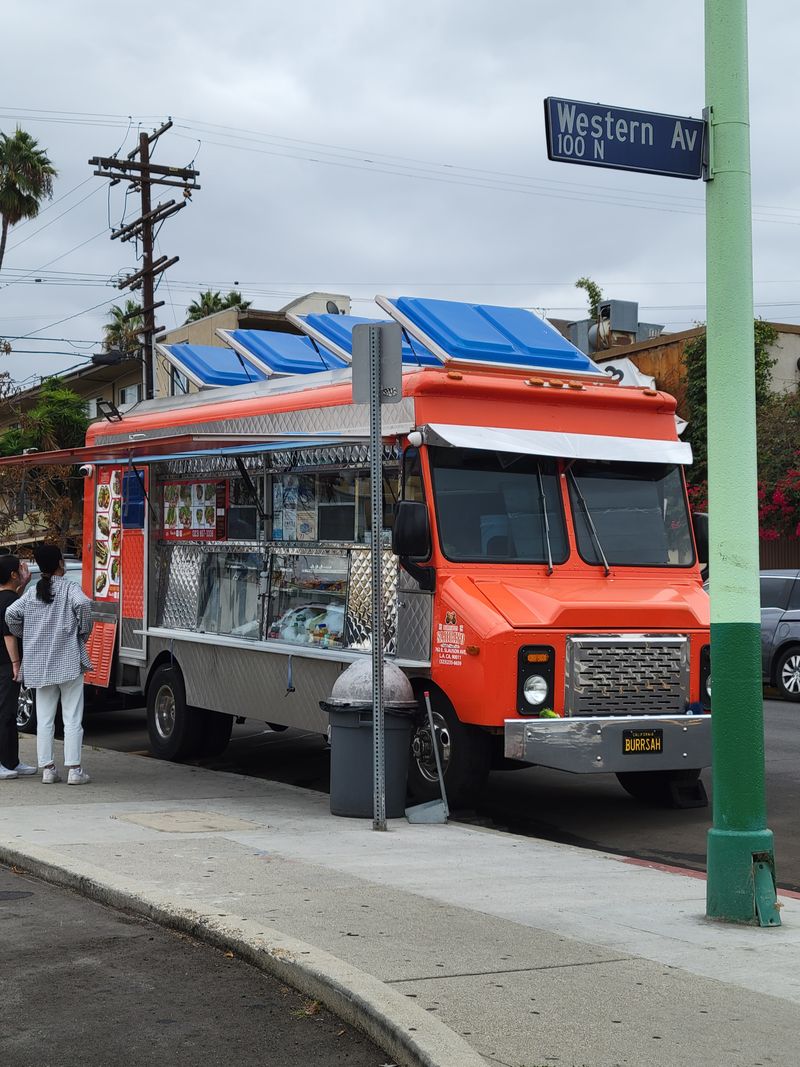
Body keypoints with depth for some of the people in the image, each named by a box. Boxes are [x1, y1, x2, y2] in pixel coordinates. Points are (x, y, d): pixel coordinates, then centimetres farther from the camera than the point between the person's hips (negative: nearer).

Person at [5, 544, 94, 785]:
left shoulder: (32, 592, 7)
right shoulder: (69, 589, -6)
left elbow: (11, 614, -1)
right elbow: (83, 603, -25)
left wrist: (24, 635, 14)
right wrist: (84, 632, -10)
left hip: (40, 665, 4)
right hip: (69, 662, -4)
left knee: (44, 719, 9)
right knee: (72, 719, -1)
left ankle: (47, 768, 8)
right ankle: (74, 770, -3)